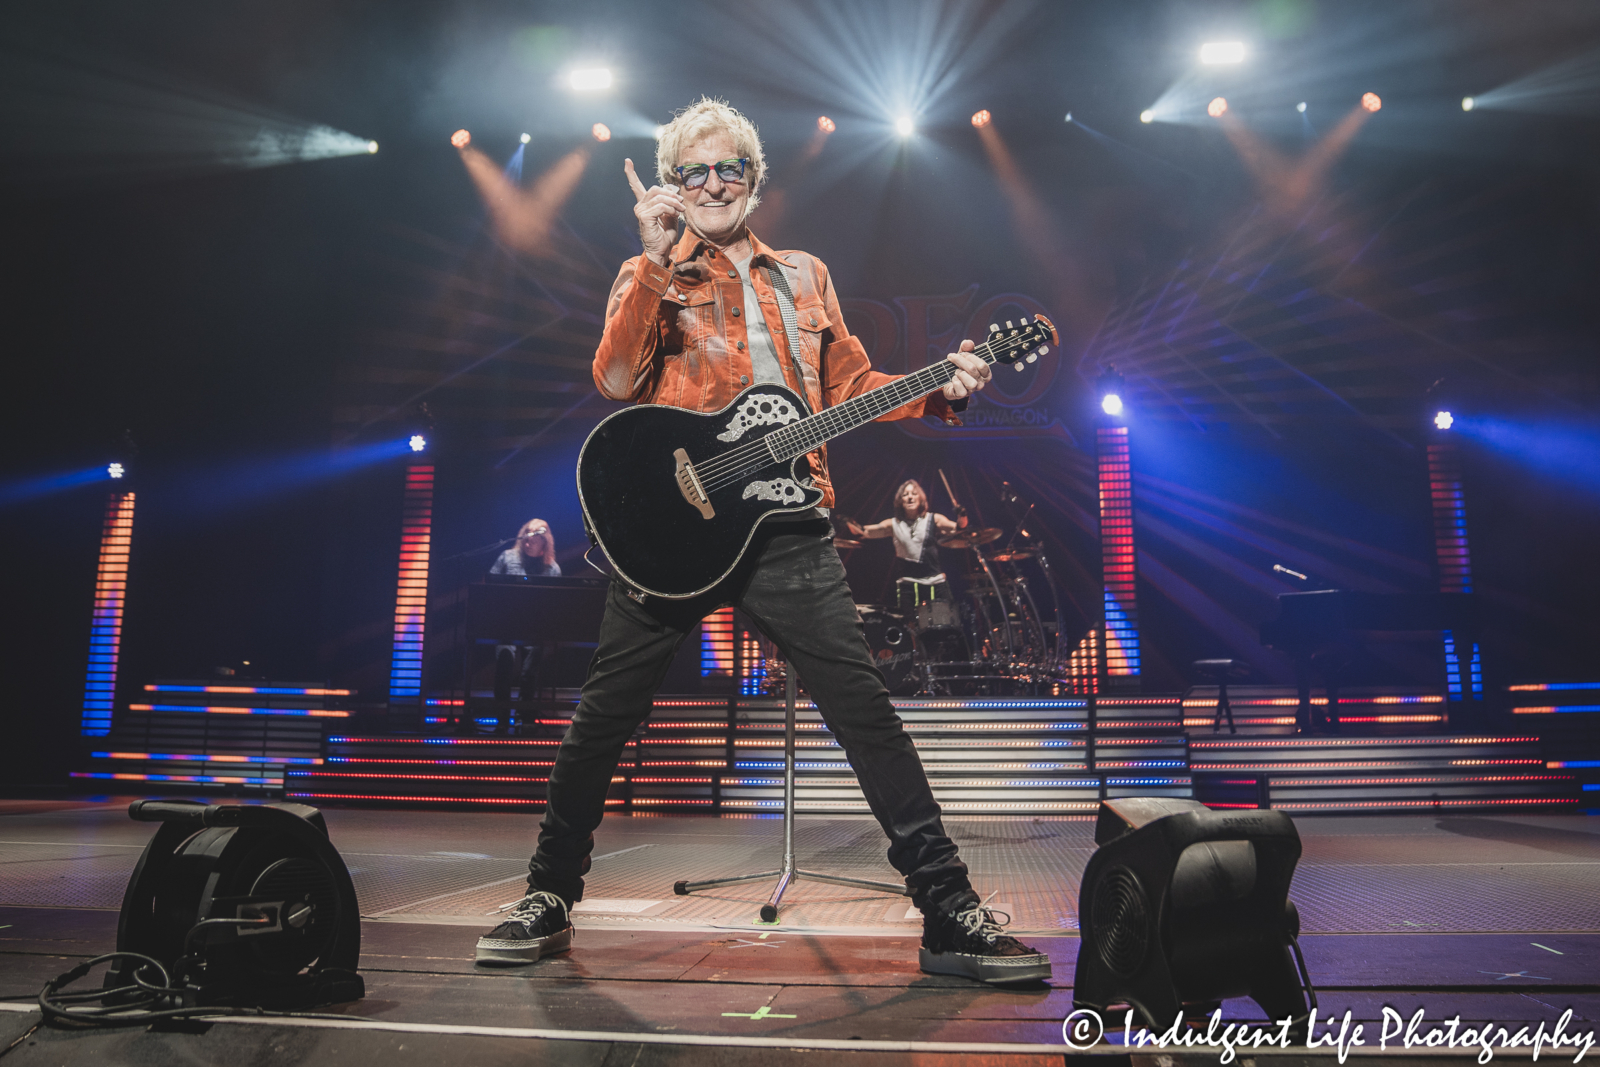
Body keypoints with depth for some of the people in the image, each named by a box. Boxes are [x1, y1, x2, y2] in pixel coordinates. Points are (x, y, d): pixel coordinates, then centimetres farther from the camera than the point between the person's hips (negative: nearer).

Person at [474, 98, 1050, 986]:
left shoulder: (805, 277, 20)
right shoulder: (647, 277, 11)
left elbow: (847, 387, 19)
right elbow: (616, 381, -6)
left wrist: (938, 392, 3)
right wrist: (659, 265, -13)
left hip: (785, 523, 2)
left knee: (866, 708, -5)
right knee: (604, 715, 3)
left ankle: (949, 912, 3)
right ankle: (548, 898, 22)